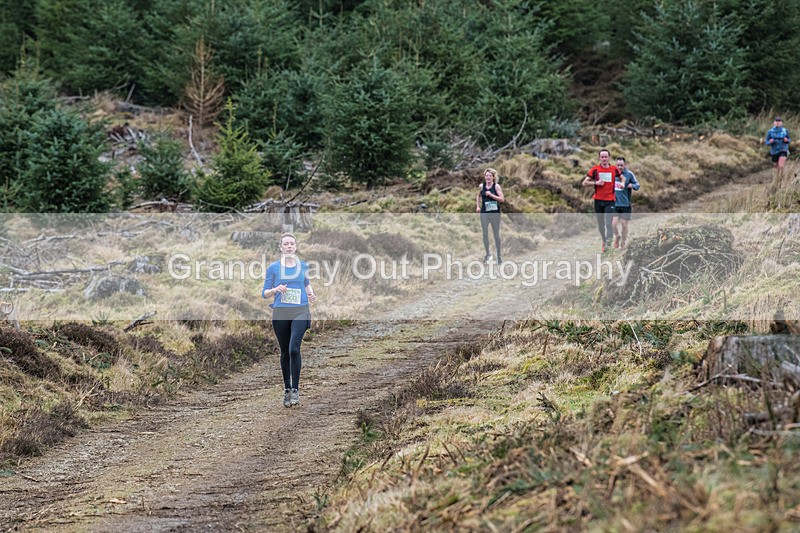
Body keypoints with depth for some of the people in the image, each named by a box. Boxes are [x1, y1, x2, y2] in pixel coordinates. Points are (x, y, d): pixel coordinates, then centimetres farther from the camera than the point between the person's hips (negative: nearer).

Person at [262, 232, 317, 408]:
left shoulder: (303, 265, 6)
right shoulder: (273, 267, 1)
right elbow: (264, 293, 2)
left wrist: (310, 294, 6)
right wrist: (276, 289, -18)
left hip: (300, 311, 0)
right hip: (280, 313, 1)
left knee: (294, 349, -17)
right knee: (285, 352, 9)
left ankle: (295, 389, -12)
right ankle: (287, 389, 23)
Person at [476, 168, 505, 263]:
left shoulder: (496, 186, -7)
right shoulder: (481, 186, 3)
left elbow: (502, 199, -13)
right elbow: (478, 196, 21)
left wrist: (491, 195, -20)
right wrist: (478, 206, 10)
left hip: (495, 213, -3)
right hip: (484, 213, 3)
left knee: (496, 235, 4)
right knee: (485, 234, 4)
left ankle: (499, 256, 13)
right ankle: (488, 254, 18)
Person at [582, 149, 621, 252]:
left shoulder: (614, 169, 3)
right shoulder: (595, 169, 0)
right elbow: (584, 183, 1)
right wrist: (596, 183, -13)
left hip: (610, 200, -1)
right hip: (598, 200, 1)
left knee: (609, 224, -14)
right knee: (600, 224, 11)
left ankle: (608, 245, -16)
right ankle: (604, 241, 31)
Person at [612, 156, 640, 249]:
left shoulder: (629, 174, -5)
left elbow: (637, 185, 1)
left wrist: (632, 185, -20)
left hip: (625, 204, -1)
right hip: (614, 203, 1)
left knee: (624, 225, 5)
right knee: (614, 223, -7)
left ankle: (623, 244, 22)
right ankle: (617, 236, 24)